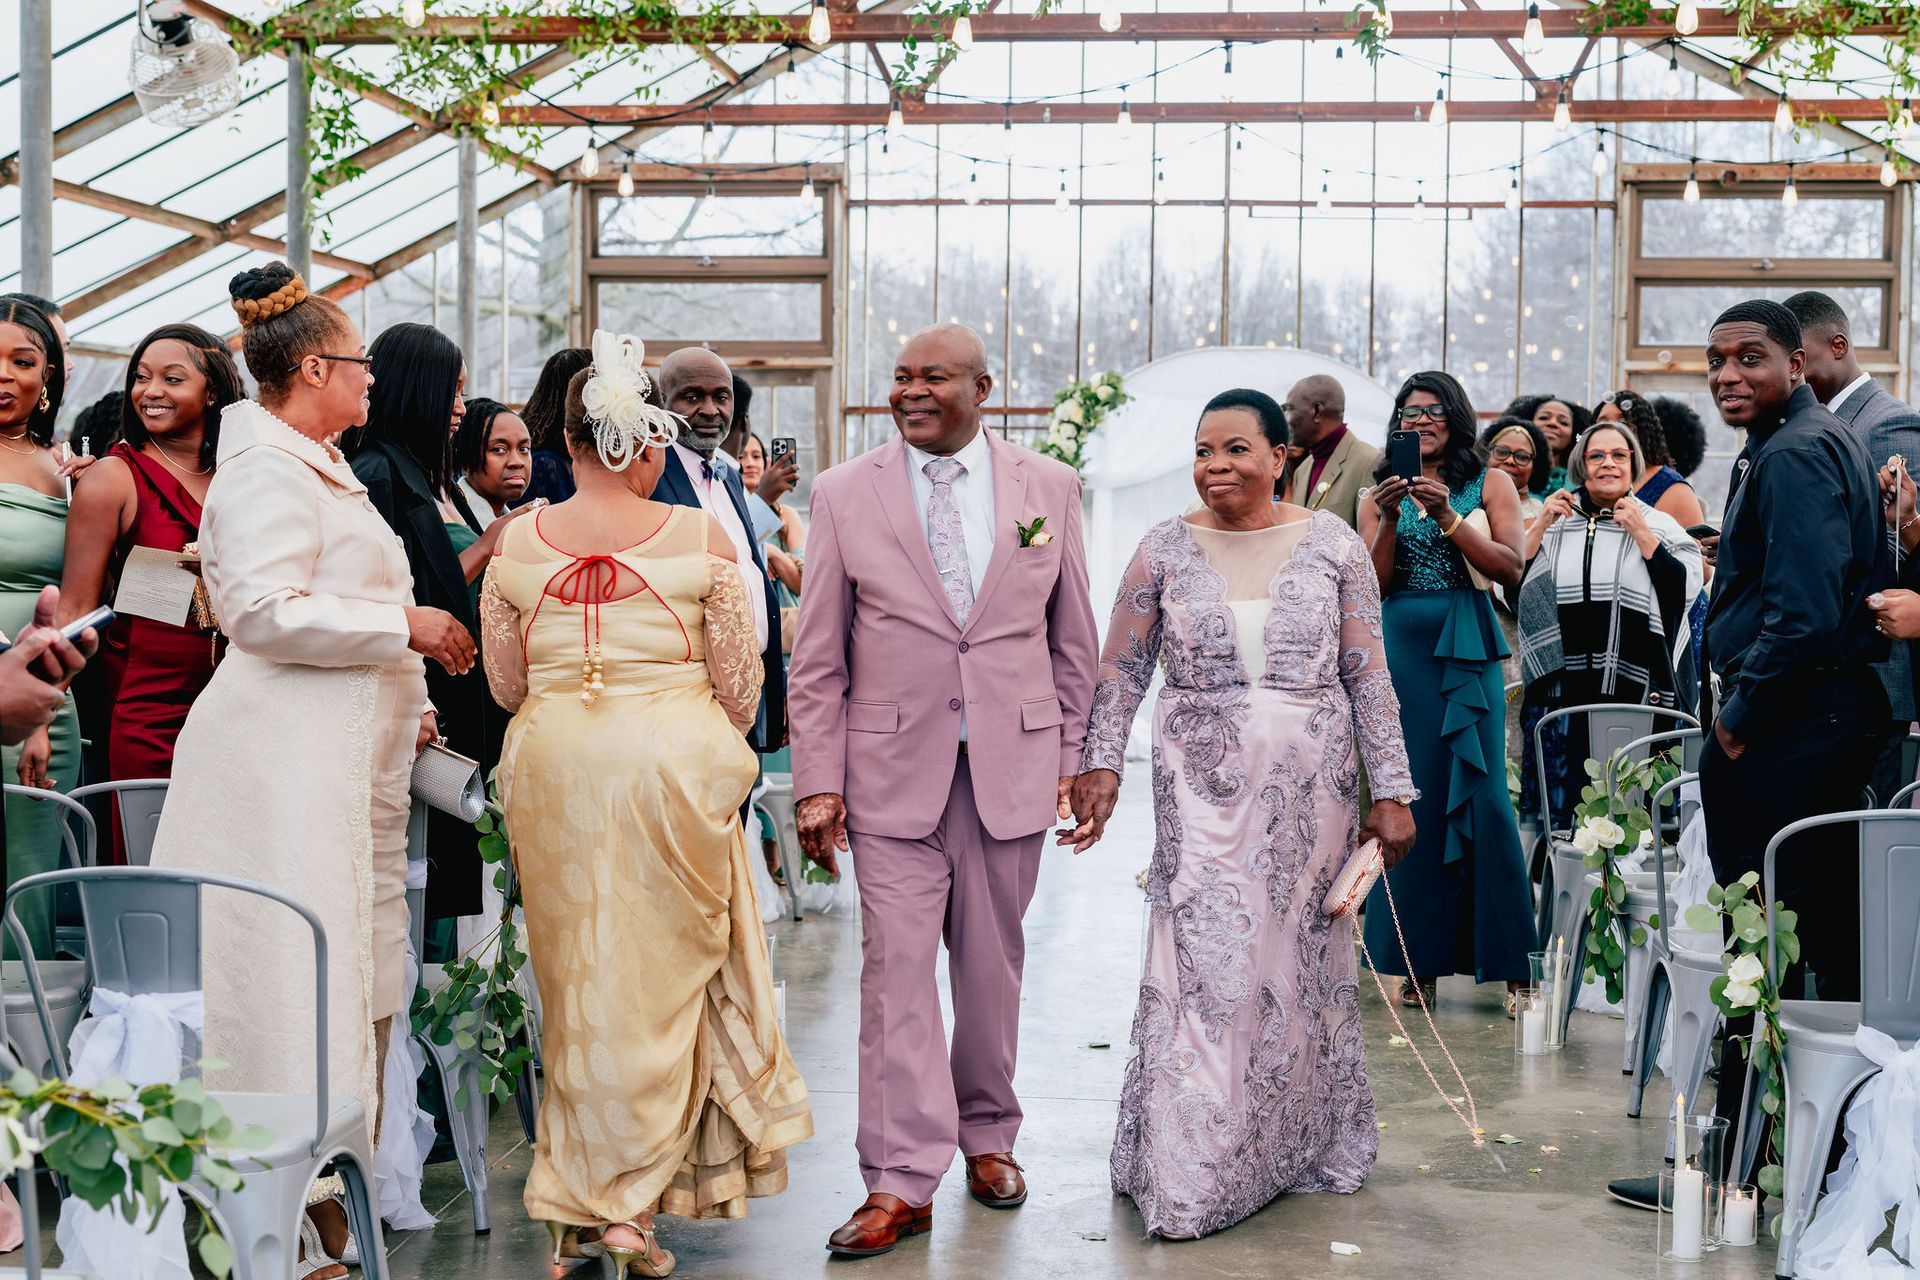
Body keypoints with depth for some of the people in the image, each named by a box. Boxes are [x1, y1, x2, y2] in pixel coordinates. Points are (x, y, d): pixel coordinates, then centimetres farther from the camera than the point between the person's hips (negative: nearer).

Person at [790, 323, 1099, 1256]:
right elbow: (818, 659, 2)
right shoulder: (844, 494, 2)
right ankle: (901, 1183, 2)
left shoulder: (1048, 487, 5)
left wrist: (1073, 757, 8)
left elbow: (1072, 638, 11)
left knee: (993, 964, 11)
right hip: (893, 769, -1)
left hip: (1012, 765, 1)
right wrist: (817, 783, -2)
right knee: (896, 969, -4)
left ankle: (986, 1135, 30)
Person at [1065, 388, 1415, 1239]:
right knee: (1205, 965, -6)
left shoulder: (1332, 545, 1)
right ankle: (1187, 1177, 2)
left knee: (1303, 962, 9)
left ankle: (1302, 1142, 27)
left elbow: (1369, 676, 2)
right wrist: (1101, 764, -6)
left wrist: (1391, 790, -1)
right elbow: (1121, 671, 5)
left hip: (1311, 791, 1)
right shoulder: (1166, 550, 1)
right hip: (1203, 790, -1)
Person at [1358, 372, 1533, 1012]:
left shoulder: (1489, 483, 7)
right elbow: (1375, 583, 4)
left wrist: (1447, 515, -12)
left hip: (1467, 648, -2)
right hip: (1401, 647, 2)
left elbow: (1510, 567, -4)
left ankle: (1512, 961, -1)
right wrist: (1390, 520, -11)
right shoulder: (1380, 492, 12)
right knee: (1412, 797, 1)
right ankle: (1419, 962, 6)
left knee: (1480, 792, -7)